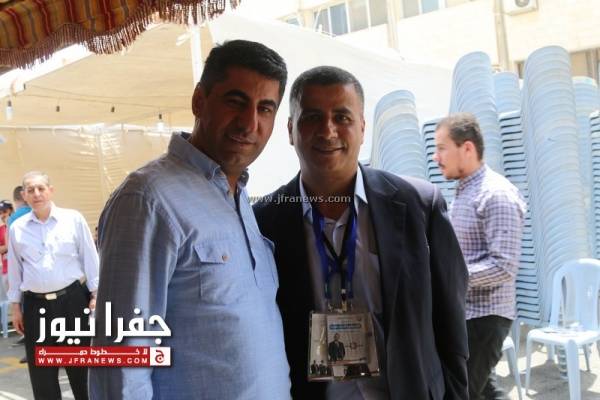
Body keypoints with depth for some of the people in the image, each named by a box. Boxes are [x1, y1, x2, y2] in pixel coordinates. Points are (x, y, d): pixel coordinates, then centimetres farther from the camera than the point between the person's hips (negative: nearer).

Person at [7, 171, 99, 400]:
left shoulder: (73, 219, -2)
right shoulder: (17, 228, 5)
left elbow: (90, 258, 0)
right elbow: (15, 269, 11)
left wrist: (95, 294, -2)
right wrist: (15, 306, 11)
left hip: (72, 299, -2)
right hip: (36, 304, 2)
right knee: (41, 373, 9)